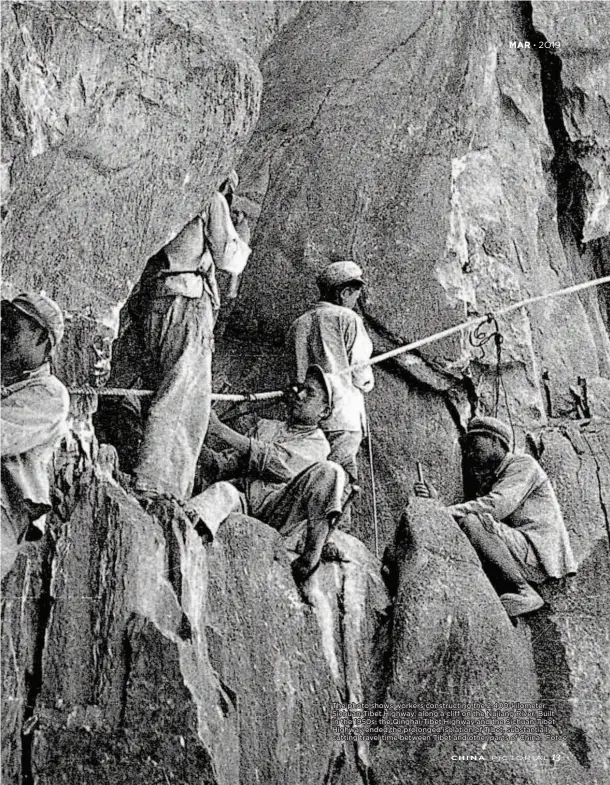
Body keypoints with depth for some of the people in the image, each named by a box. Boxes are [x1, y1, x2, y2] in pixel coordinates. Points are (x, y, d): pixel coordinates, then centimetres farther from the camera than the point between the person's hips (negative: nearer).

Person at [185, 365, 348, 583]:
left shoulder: (317, 444, 8)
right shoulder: (265, 426, 26)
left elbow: (280, 464, -10)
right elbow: (231, 461, 18)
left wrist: (220, 430, -14)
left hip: (279, 510, -3)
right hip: (244, 502, 3)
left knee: (328, 472, -25)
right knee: (222, 489, -30)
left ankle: (312, 555, -38)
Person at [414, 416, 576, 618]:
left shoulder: (523, 465, -4)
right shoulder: (487, 479, 22)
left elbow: (497, 505, -22)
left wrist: (445, 511, -23)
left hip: (540, 554, -8)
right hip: (524, 556, 8)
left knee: (471, 522, -25)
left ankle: (523, 593, -16)